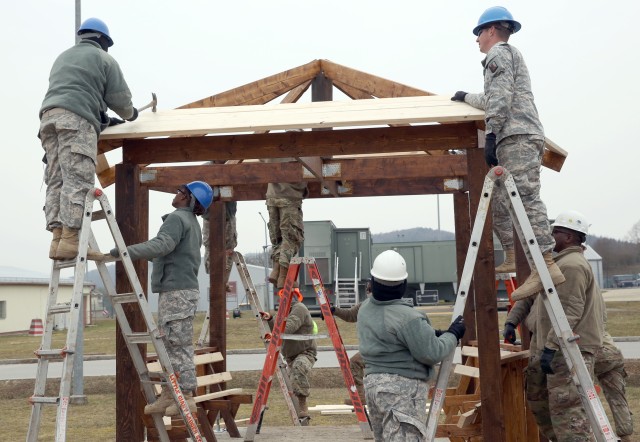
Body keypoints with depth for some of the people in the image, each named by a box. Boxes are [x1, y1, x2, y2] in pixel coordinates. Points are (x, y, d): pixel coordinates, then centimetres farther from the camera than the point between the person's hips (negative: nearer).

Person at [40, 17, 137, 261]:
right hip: (76, 119, -7)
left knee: (56, 181, 1)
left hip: (49, 116, 7)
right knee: (78, 180, -14)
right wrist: (130, 114, 31)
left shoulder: (63, 56, 33)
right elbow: (119, 98, 8)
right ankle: (70, 241, -23)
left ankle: (58, 240, -7)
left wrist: (102, 119, 40)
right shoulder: (104, 59, 13)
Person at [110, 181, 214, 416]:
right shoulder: (193, 223, 21)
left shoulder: (177, 218, -10)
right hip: (184, 288, 10)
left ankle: (186, 398, -5)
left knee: (179, 345, -8)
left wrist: (126, 251, -32)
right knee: (170, 345, 10)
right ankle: (168, 396, 13)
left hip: (176, 291, -10)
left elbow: (161, 245, -27)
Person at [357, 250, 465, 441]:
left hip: (372, 382, 9)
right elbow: (432, 354, -16)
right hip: (402, 388, -9)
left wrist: (428, 332, 11)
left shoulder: (365, 309, 6)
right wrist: (453, 334, 2)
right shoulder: (407, 317, -20)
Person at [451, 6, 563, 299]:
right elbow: (492, 101, 48)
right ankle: (513, 258, 12)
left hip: (517, 136, -11)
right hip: (517, 140, 11)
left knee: (526, 198, -20)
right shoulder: (510, 55, 33)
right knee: (500, 201, 12)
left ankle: (546, 266, -29)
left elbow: (501, 99, -14)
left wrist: (491, 135, -18)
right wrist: (466, 97, 63)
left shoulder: (499, 53, 2)